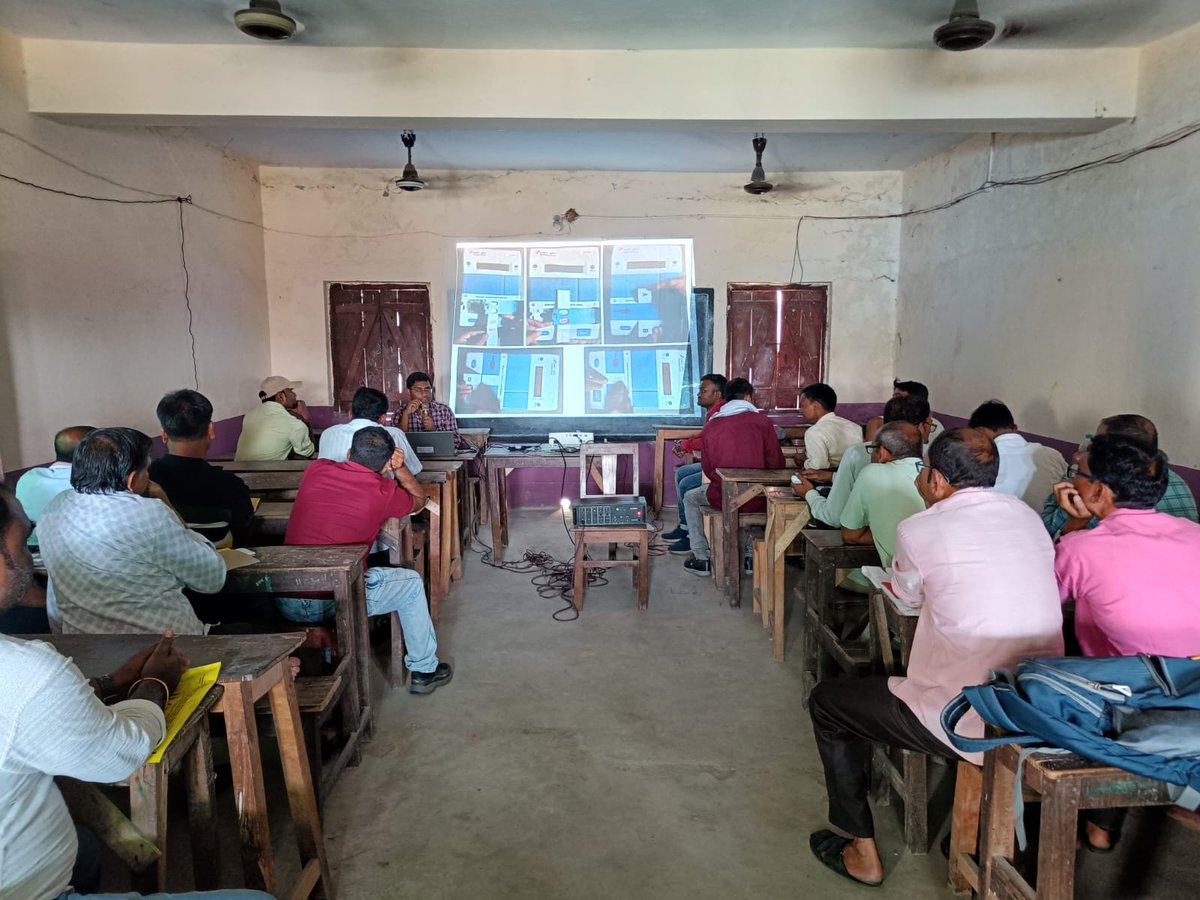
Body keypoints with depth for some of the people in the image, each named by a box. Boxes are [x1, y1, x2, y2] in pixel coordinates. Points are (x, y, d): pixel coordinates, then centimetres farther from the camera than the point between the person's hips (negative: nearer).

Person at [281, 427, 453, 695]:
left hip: (285, 601, 5)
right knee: (412, 583, 19)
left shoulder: (315, 469, 6)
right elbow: (419, 500, 18)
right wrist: (400, 469, 10)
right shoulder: (383, 491, -4)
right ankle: (424, 671, 30)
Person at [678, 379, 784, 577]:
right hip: (756, 500, 1)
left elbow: (707, 469, 5)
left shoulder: (711, 425, 0)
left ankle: (701, 560, 23)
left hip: (722, 498, -1)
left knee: (690, 498, 29)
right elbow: (776, 464, -3)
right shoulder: (762, 421, -3)